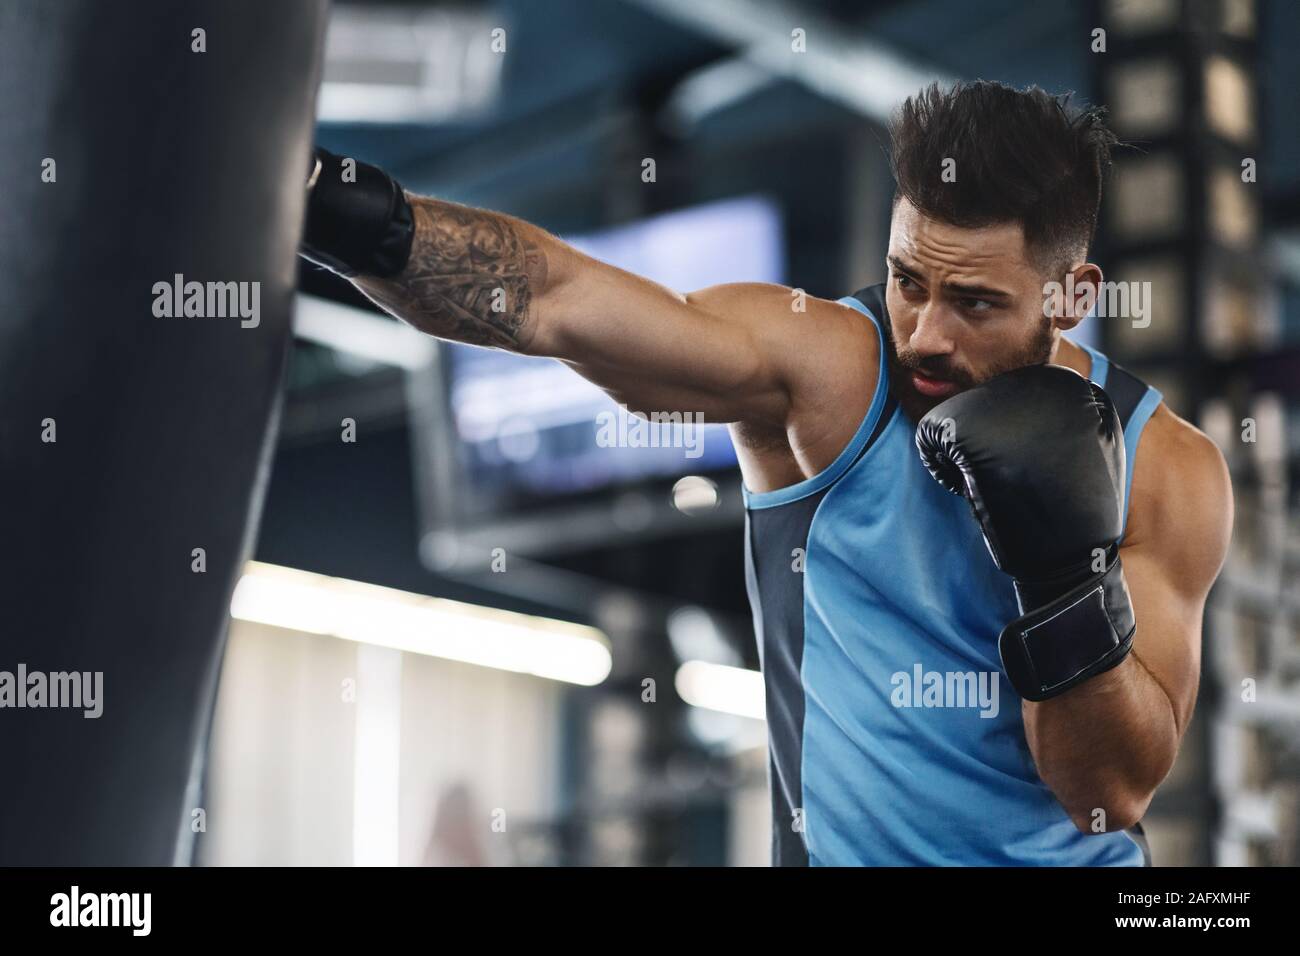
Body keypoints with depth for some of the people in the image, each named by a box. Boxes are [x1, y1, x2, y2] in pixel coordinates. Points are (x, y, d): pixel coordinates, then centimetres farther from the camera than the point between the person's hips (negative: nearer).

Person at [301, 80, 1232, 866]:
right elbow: (552, 299, -24)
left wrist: (1067, 575, -20)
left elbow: (1117, 792, -7)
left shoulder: (1168, 470, -5)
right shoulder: (820, 362, -11)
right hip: (844, 849, -1)